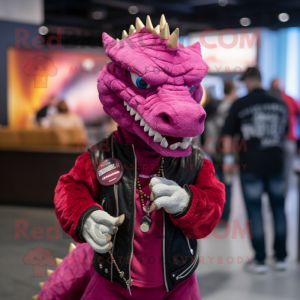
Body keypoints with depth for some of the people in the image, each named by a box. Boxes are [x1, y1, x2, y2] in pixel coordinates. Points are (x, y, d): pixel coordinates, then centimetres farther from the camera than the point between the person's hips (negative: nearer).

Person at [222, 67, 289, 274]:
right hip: (276, 164, 3)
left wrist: (227, 159, 9)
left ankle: (260, 260, 9)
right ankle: (281, 258, 19)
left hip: (251, 166, -3)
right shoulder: (280, 104, 5)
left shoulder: (240, 105, -6)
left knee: (255, 212, 4)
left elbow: (228, 135, -3)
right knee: (279, 209, 13)